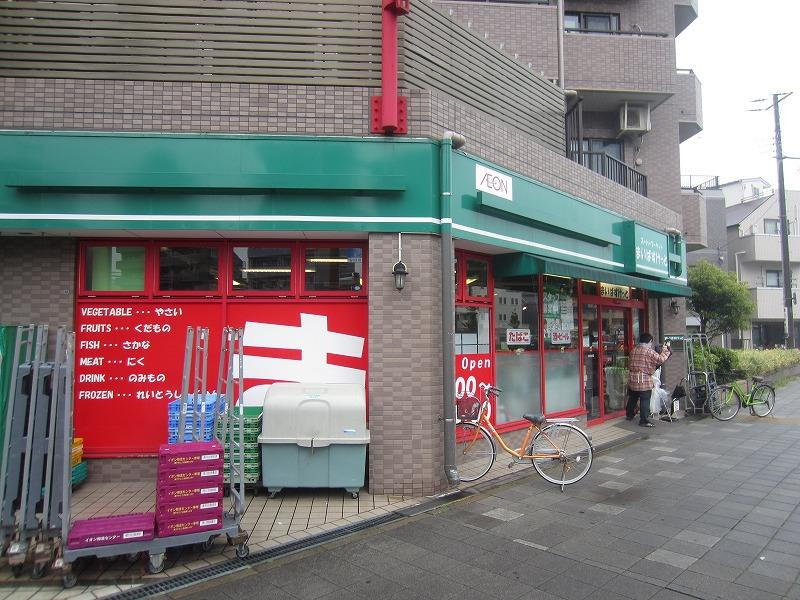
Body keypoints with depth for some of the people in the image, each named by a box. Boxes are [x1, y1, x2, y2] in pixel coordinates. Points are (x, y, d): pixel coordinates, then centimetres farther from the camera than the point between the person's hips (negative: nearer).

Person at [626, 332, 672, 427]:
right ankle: (644, 420, -2)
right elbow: (660, 359, -15)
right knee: (645, 400, -2)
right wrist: (666, 349, -2)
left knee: (632, 398, 20)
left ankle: (629, 415, 33)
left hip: (632, 380, 7)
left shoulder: (633, 351, 9)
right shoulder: (649, 351, -11)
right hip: (644, 380, -7)